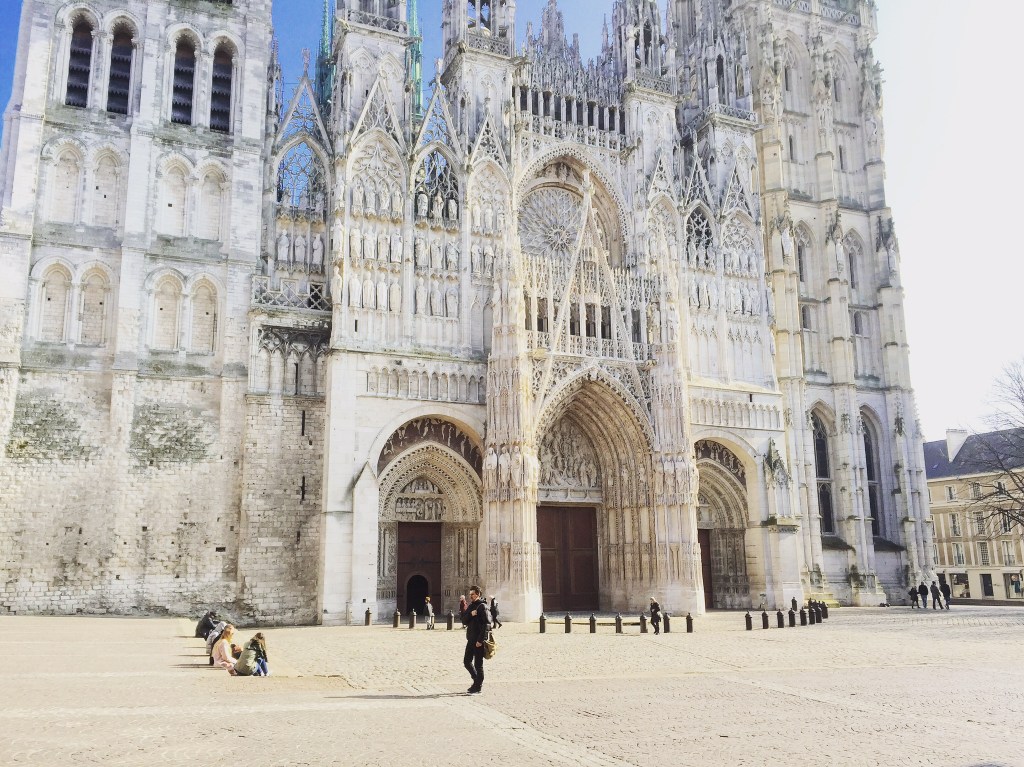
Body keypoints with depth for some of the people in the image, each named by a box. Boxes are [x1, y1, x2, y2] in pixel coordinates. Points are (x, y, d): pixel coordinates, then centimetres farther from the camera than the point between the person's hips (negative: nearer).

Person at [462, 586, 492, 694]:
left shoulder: (482, 606, -11)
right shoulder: (470, 606, 13)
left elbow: (486, 624, -16)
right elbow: (464, 621, 7)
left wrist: (480, 640, -20)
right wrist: (469, 614, -13)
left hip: (479, 640, -8)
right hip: (471, 639, 8)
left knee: (478, 664, -1)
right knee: (467, 661, 13)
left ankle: (478, 687, 8)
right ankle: (477, 681, 29)